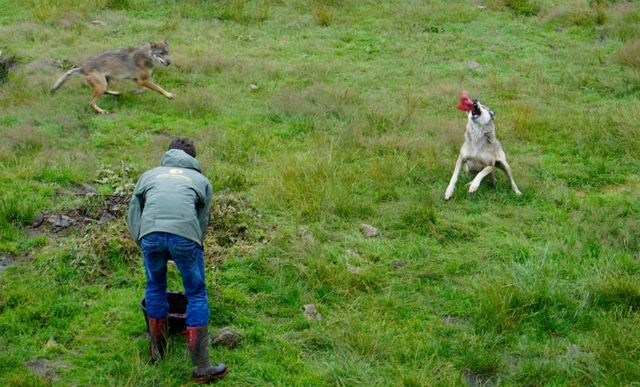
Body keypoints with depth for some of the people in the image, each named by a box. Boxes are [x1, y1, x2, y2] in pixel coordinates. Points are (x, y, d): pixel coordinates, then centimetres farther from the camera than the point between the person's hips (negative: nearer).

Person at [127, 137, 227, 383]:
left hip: (150, 234, 1)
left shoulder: (149, 174, 32)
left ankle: (157, 351, 35)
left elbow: (133, 214, 24)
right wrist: (193, 247, 34)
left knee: (155, 287, 23)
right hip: (185, 234, -1)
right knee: (196, 295, 9)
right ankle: (201, 367, 10)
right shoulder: (201, 180, 30)